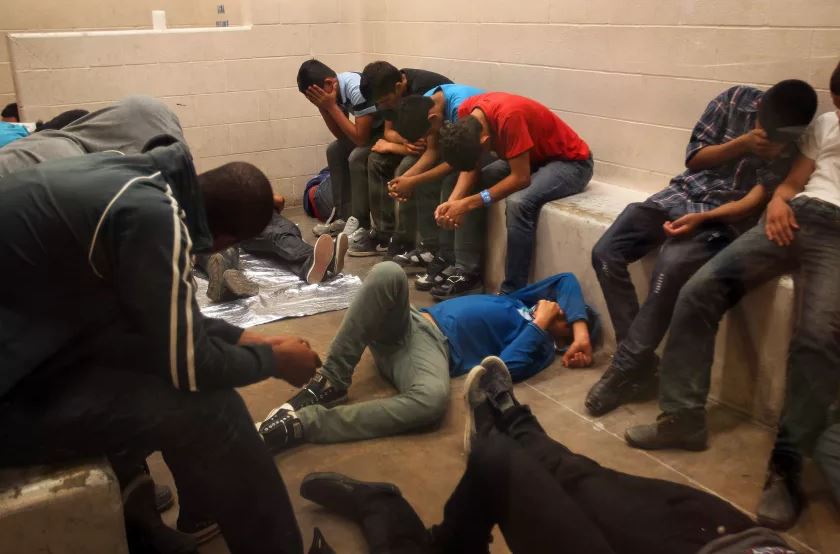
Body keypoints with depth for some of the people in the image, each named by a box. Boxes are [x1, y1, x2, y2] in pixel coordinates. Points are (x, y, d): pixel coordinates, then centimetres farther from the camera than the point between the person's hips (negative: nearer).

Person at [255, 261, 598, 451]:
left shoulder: (540, 348, 6)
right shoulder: (527, 302, 28)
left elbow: (503, 367, -13)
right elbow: (567, 280, 24)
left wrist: (540, 324, -2)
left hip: (437, 348, -6)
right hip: (411, 322, 6)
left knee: (433, 398, -44)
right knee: (388, 274, -28)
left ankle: (303, 423, -38)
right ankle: (330, 383, -23)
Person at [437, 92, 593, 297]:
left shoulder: (509, 117, -36)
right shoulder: (468, 114, -14)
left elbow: (521, 178, -32)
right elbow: (470, 168, -6)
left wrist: (470, 203, -31)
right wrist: (452, 202, -22)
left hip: (571, 161, -8)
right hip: (532, 156, 8)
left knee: (519, 202, -32)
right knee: (471, 187, -6)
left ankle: (512, 293, -22)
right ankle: (469, 269, 2)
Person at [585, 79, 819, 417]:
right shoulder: (737, 99, -2)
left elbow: (756, 200, -15)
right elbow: (693, 158, 2)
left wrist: (702, 218, -29)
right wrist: (741, 144, -14)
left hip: (726, 214, -4)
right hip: (684, 193, 4)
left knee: (672, 266, -34)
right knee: (605, 254, -15)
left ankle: (624, 370, -18)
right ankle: (642, 366, -10)